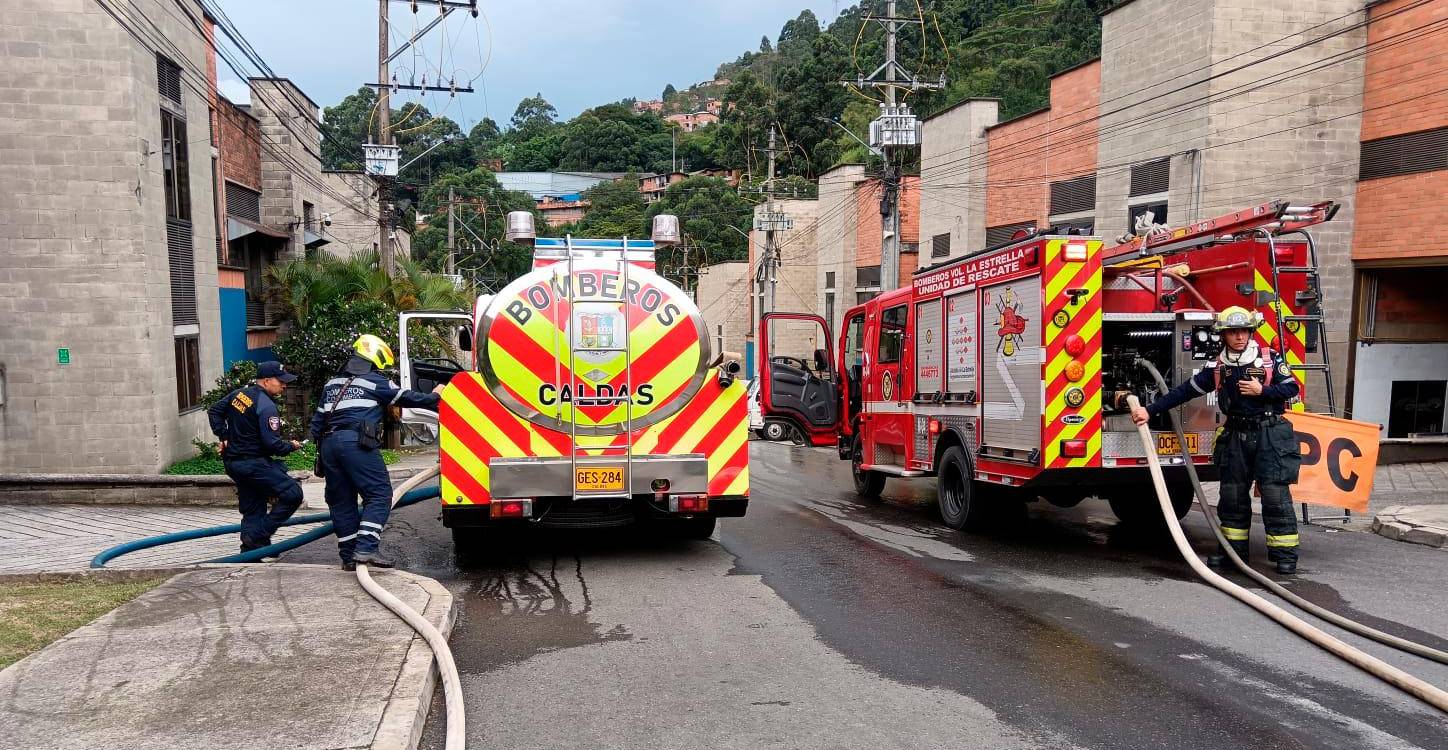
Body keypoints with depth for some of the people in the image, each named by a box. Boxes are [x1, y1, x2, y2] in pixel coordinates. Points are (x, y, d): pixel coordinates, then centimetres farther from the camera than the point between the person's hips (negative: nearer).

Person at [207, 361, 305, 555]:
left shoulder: (238, 393, 9)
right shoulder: (266, 406, -18)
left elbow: (214, 411, 21)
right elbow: (271, 443, -21)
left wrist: (223, 437, 20)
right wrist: (291, 446, -3)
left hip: (232, 462, 10)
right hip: (253, 464, -10)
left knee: (251, 509, 16)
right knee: (293, 494, -9)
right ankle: (258, 536, -6)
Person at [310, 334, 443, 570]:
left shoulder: (332, 384, 25)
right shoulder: (375, 381, 5)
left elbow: (318, 420, 25)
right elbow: (406, 398, 11)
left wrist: (320, 445, 32)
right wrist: (434, 396, 26)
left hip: (328, 443, 7)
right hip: (356, 442, -7)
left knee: (341, 500, 11)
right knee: (379, 495, -6)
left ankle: (349, 556, 12)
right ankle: (365, 548, -19)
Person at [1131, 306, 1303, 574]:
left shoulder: (1269, 358, -3)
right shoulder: (1217, 367, 4)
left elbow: (1291, 388, 0)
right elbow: (1184, 392, 3)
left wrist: (1262, 391, -15)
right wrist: (1150, 411, -2)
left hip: (1270, 433, -4)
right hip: (1236, 435, 4)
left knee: (1275, 493, -4)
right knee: (1232, 493, 9)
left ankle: (1285, 552, 4)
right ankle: (1233, 547, 19)